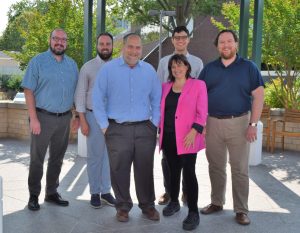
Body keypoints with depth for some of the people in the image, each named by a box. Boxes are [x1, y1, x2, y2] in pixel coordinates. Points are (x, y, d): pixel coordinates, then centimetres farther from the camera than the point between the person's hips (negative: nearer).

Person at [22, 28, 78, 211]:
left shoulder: (72, 64, 10)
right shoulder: (38, 62, -3)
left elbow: (76, 92, 14)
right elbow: (29, 91, -7)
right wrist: (33, 118, -14)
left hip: (65, 118, 4)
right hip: (43, 117, -4)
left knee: (57, 158, 12)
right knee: (37, 158, 3)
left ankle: (52, 192, 25)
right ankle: (34, 195, 15)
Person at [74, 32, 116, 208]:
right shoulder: (88, 67, -2)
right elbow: (80, 94, -3)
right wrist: (83, 121, -8)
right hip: (94, 116, -2)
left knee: (110, 155, 9)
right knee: (95, 156, 5)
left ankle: (106, 191, 21)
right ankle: (94, 192, 17)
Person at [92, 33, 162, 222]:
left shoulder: (149, 70, 7)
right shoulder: (108, 69, -1)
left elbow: (157, 99, 11)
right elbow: (98, 99, 0)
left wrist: (155, 123, 5)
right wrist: (104, 125, -3)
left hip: (145, 129, 2)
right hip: (117, 129, -2)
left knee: (145, 169, 9)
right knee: (119, 170, 5)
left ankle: (148, 205, 24)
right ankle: (123, 206, 22)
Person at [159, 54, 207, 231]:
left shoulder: (198, 85, -1)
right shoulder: (166, 86, 14)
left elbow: (202, 112, -7)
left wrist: (194, 131, -17)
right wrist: (160, 131, 10)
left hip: (187, 137, -5)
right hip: (168, 136, 5)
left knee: (189, 172, -7)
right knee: (173, 170, 13)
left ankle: (193, 212, 0)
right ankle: (174, 202, 30)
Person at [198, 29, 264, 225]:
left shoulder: (249, 67, 0)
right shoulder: (209, 68, 8)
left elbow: (258, 95, -4)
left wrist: (253, 124, -11)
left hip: (239, 123, -3)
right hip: (213, 122, 3)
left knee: (240, 169, 2)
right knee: (216, 166, 12)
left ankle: (241, 209, 13)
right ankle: (217, 202, 27)